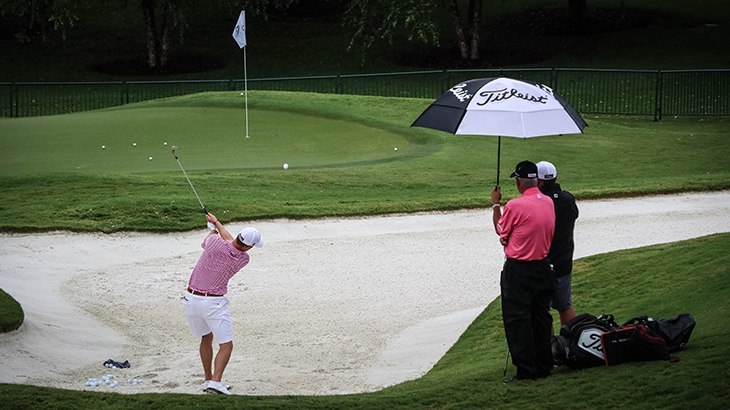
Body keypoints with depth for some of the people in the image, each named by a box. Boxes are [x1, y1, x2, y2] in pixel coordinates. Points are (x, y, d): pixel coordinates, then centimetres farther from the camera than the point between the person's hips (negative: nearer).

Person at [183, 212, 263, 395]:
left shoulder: (214, 241, -11)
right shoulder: (243, 259, -10)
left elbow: (205, 242, 16)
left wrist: (213, 227, 36)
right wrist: (217, 223, 23)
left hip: (191, 298, 4)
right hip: (214, 303, -4)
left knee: (206, 338, 21)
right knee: (226, 345, 2)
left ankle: (208, 379, 27)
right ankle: (215, 381, -17)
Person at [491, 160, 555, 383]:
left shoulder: (515, 206, -19)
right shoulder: (549, 203, 2)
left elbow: (500, 230, -3)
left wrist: (496, 204, 9)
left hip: (518, 270, -7)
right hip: (543, 266, 7)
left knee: (517, 319, -1)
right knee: (541, 316, 14)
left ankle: (526, 369, -2)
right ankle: (544, 365, 19)